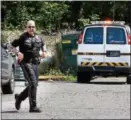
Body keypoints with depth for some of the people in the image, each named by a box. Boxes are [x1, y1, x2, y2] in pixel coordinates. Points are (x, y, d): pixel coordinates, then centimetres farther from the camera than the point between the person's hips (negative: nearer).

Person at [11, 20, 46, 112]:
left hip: (35, 63, 7)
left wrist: (44, 51, 12)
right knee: (33, 82, -17)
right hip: (26, 62, -7)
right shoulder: (23, 38, -8)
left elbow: (43, 44, 30)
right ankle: (33, 106, -15)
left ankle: (19, 97, 34)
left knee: (34, 84, 10)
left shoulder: (38, 37, 10)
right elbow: (11, 46, -4)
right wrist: (18, 53, -17)